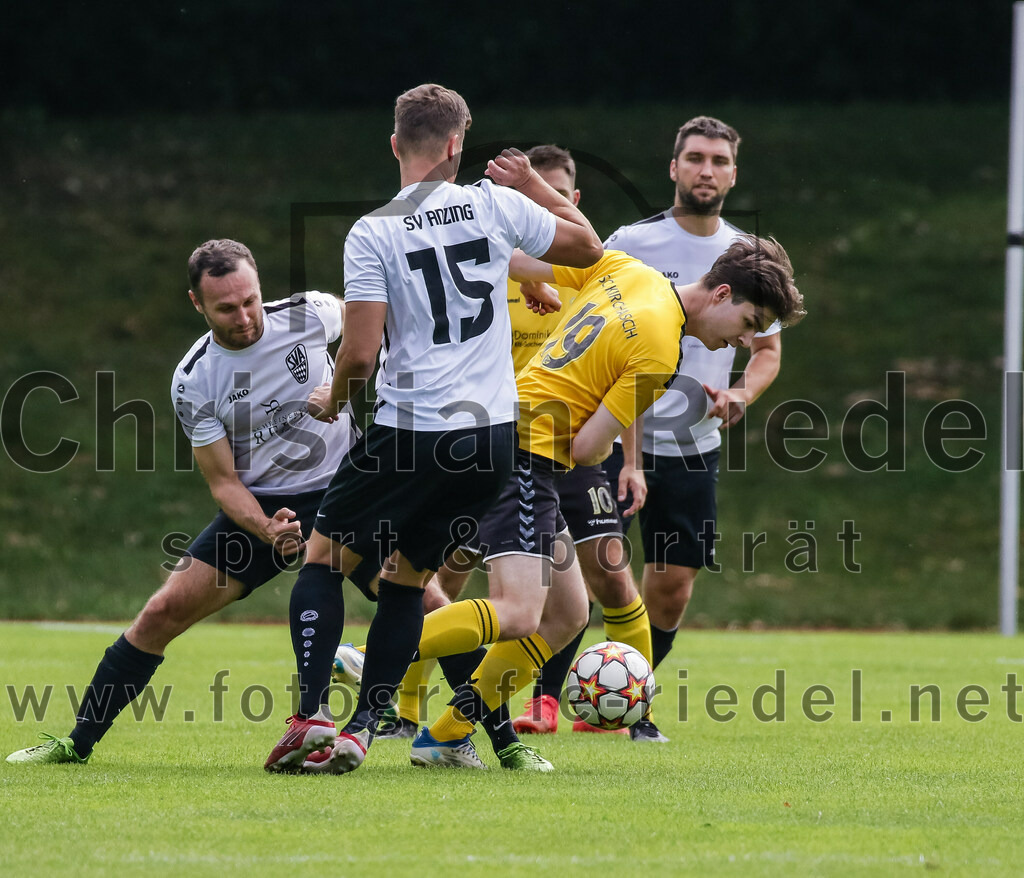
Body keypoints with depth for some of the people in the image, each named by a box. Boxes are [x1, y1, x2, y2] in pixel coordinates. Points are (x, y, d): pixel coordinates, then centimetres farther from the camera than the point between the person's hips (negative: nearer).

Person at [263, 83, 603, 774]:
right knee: (406, 581, 16)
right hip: (492, 433, 4)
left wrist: (333, 400, 10)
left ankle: (311, 716, -4)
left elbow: (361, 353, -10)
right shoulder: (495, 205, 1)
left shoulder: (372, 232, -7)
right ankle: (361, 730, 6)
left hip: (410, 431, -3)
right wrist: (535, 184, 28)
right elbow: (589, 248, 16)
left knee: (324, 558, 11)